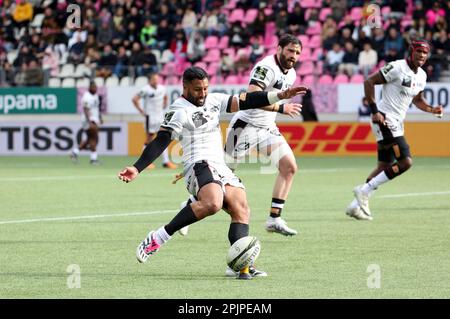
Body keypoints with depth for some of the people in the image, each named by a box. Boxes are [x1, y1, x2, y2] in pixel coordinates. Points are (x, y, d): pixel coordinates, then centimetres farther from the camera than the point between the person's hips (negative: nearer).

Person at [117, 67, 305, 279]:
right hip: (199, 165, -9)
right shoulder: (179, 110, -5)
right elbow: (160, 142, -11)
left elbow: (244, 102, 17)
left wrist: (280, 96, 8)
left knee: (242, 211, -9)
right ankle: (158, 238, -30)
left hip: (220, 168, 9)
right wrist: (137, 169, -22)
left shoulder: (214, 100, 18)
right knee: (212, 204, -35)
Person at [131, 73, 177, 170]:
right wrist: (141, 111, -11)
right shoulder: (146, 90, -11)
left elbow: (165, 97, 28)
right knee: (149, 139, 0)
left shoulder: (162, 88, 7)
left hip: (160, 117, 6)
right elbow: (135, 99, -11)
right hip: (150, 117, -6)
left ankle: (166, 162, 1)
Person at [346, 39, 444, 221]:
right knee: (405, 162, -16)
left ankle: (356, 205, 16)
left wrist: (431, 110, 7)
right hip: (385, 120, -9)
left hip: (397, 124, 9)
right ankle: (365, 190, -9)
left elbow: (417, 99, 27)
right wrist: (374, 111, -19)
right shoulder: (397, 68, -14)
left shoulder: (422, 76, 12)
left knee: (385, 167, 11)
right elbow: (369, 82, -14)